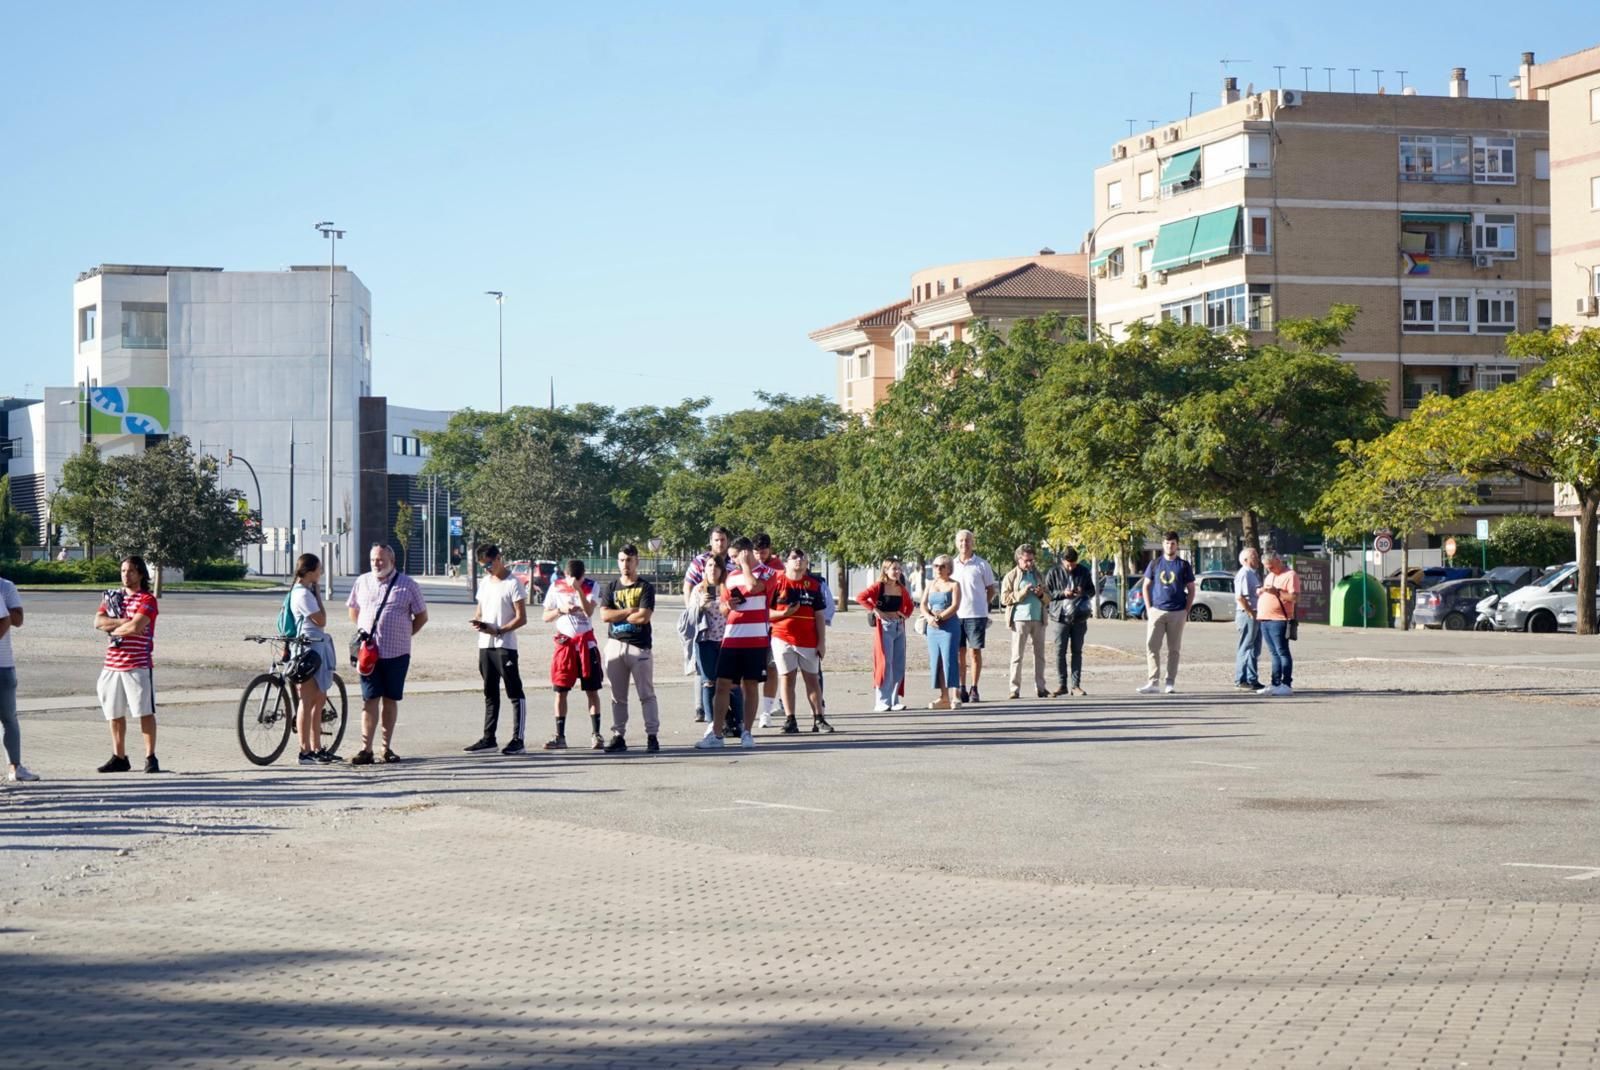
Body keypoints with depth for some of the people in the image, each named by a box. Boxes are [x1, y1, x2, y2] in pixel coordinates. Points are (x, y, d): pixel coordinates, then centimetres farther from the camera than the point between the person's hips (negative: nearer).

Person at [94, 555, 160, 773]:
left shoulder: (147, 600, -4)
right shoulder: (112, 596, 15)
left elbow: (136, 627, -17)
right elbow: (99, 621, 0)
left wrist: (113, 629, -3)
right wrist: (124, 621, -11)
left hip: (138, 665, -6)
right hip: (112, 664, 6)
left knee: (145, 712, -5)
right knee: (114, 713, 10)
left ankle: (150, 757, -2)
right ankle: (119, 757, 19)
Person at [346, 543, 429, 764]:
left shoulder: (407, 584, 0)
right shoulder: (362, 582, 8)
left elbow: (421, 616, 7)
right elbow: (353, 609, 21)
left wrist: (404, 634, 4)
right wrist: (363, 632, 12)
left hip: (396, 653, -1)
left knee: (390, 700, 6)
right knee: (370, 700, -3)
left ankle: (387, 747, 14)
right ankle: (366, 749, -5)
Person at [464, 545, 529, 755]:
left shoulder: (513, 584, -9)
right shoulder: (484, 582, 14)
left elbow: (521, 618, -12)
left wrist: (498, 631, -21)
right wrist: (476, 620, -2)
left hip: (505, 645, -8)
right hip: (485, 645, 8)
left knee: (515, 693, -6)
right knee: (490, 693, 13)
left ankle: (518, 739, -7)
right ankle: (489, 737, 18)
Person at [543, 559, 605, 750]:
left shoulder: (590, 586, -3)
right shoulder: (556, 587, 1)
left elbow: (589, 611, -18)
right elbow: (546, 617, 4)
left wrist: (579, 589, -28)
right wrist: (561, 610, -15)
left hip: (586, 641, -1)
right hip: (564, 642, 1)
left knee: (591, 690, 0)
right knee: (560, 690, 1)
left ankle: (595, 734, 4)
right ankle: (560, 736, 7)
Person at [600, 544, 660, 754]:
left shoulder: (646, 587, 0)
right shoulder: (611, 587, 12)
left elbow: (644, 617, -13)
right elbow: (604, 615, -2)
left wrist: (617, 615, -4)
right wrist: (630, 611, -9)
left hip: (639, 645, -4)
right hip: (615, 644, 4)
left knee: (647, 694, -3)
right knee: (618, 696, 7)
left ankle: (652, 736, -2)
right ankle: (618, 736, 11)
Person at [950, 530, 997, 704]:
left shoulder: (981, 565, 1)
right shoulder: (951, 565, 10)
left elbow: (991, 590, 9)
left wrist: (979, 604, 2)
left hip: (976, 615, -3)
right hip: (956, 615, 3)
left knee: (975, 651, -2)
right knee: (960, 652, 4)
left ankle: (973, 689, 4)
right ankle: (961, 688, 10)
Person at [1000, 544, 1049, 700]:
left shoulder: (1038, 575, 17)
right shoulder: (1011, 577, 3)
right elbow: (1004, 598, -4)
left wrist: (1041, 594, 1)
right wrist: (1022, 593, -14)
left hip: (1038, 619, 5)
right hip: (1020, 619, -5)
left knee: (1039, 655, 6)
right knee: (1017, 655, -5)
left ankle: (1040, 688, 12)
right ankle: (1015, 689, -5)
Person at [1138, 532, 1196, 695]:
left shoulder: (1184, 565, 5)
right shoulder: (1155, 564, 8)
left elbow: (1191, 590, 8)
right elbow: (1146, 586, 11)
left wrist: (1186, 611, -1)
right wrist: (1148, 608, 1)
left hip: (1177, 613, 0)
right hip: (1157, 611, 1)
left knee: (1174, 649, 4)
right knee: (1152, 646, -8)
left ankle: (1170, 682, 11)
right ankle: (1154, 682, -7)